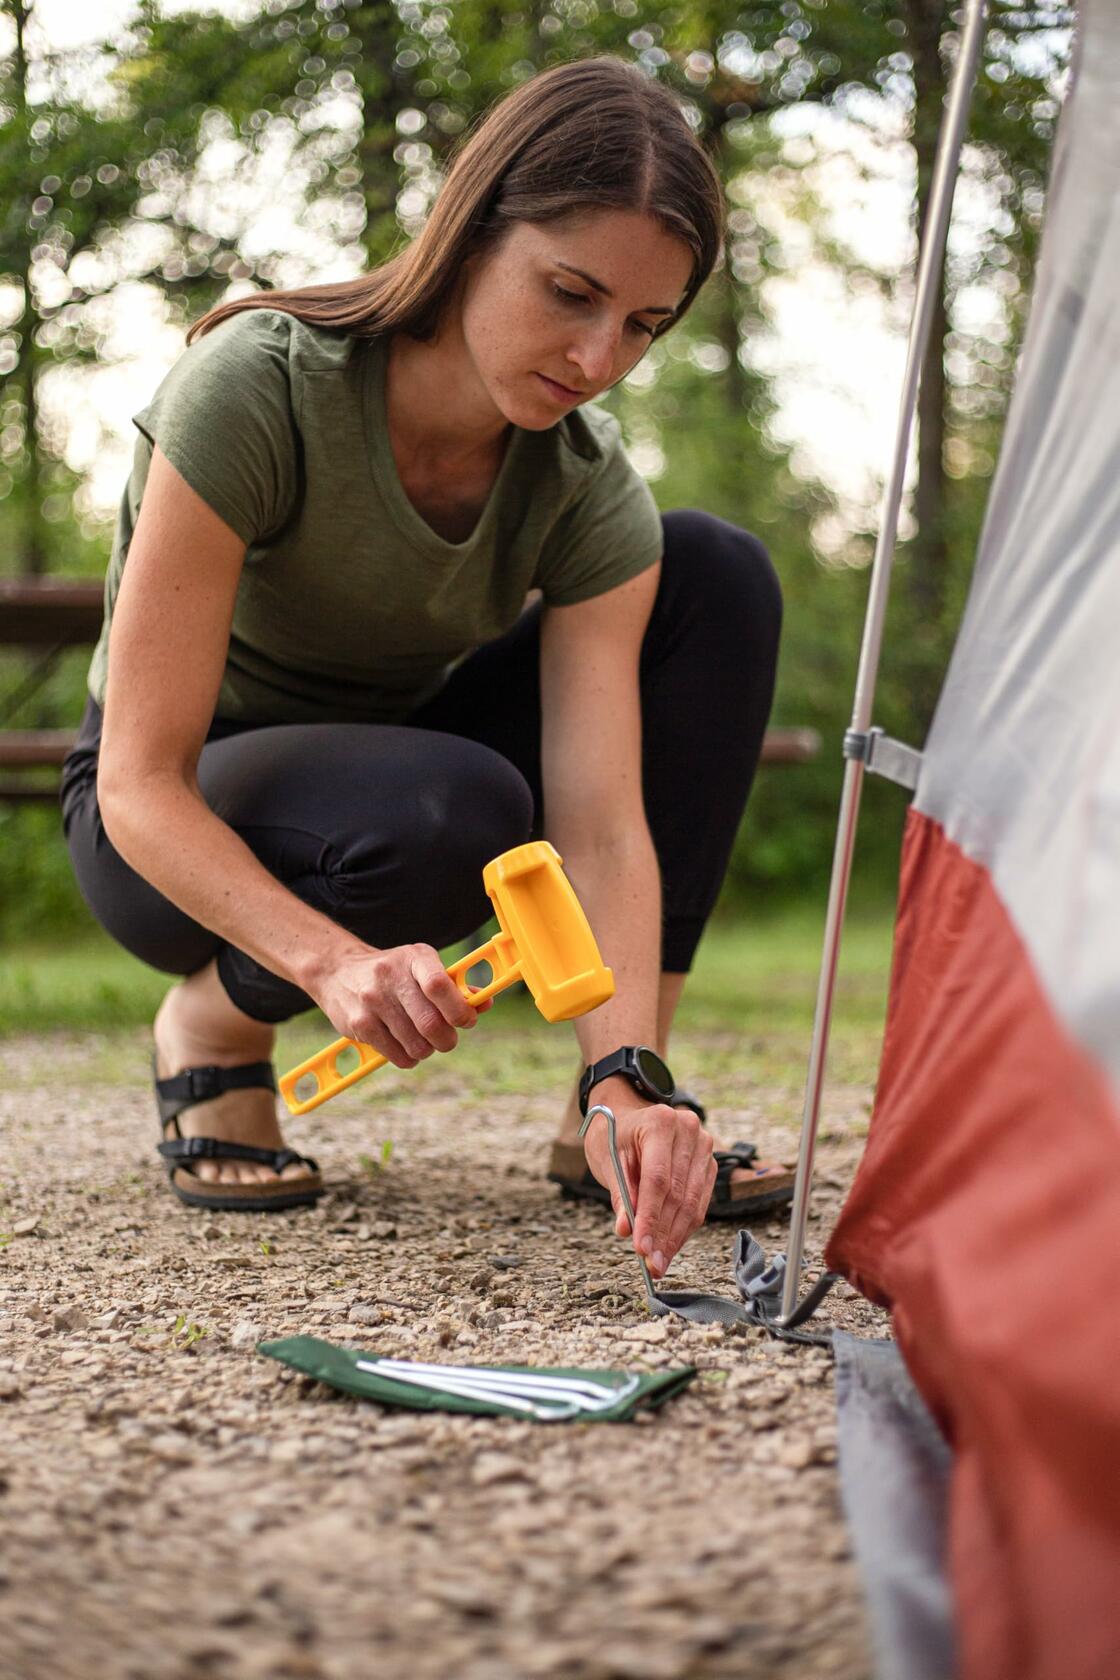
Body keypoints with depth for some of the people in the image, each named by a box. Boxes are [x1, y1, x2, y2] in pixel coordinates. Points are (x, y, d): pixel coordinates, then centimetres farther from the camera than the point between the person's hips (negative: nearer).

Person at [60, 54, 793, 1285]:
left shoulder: (585, 487, -17)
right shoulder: (260, 386, -29)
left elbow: (603, 824, -25)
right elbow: (141, 785, -31)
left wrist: (627, 1081, -42)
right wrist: (334, 961, -47)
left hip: (386, 761, 5)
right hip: (179, 836, -5)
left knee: (717, 576, -16)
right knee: (449, 810, -39)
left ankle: (605, 1122, -15)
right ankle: (211, 1025, -4)